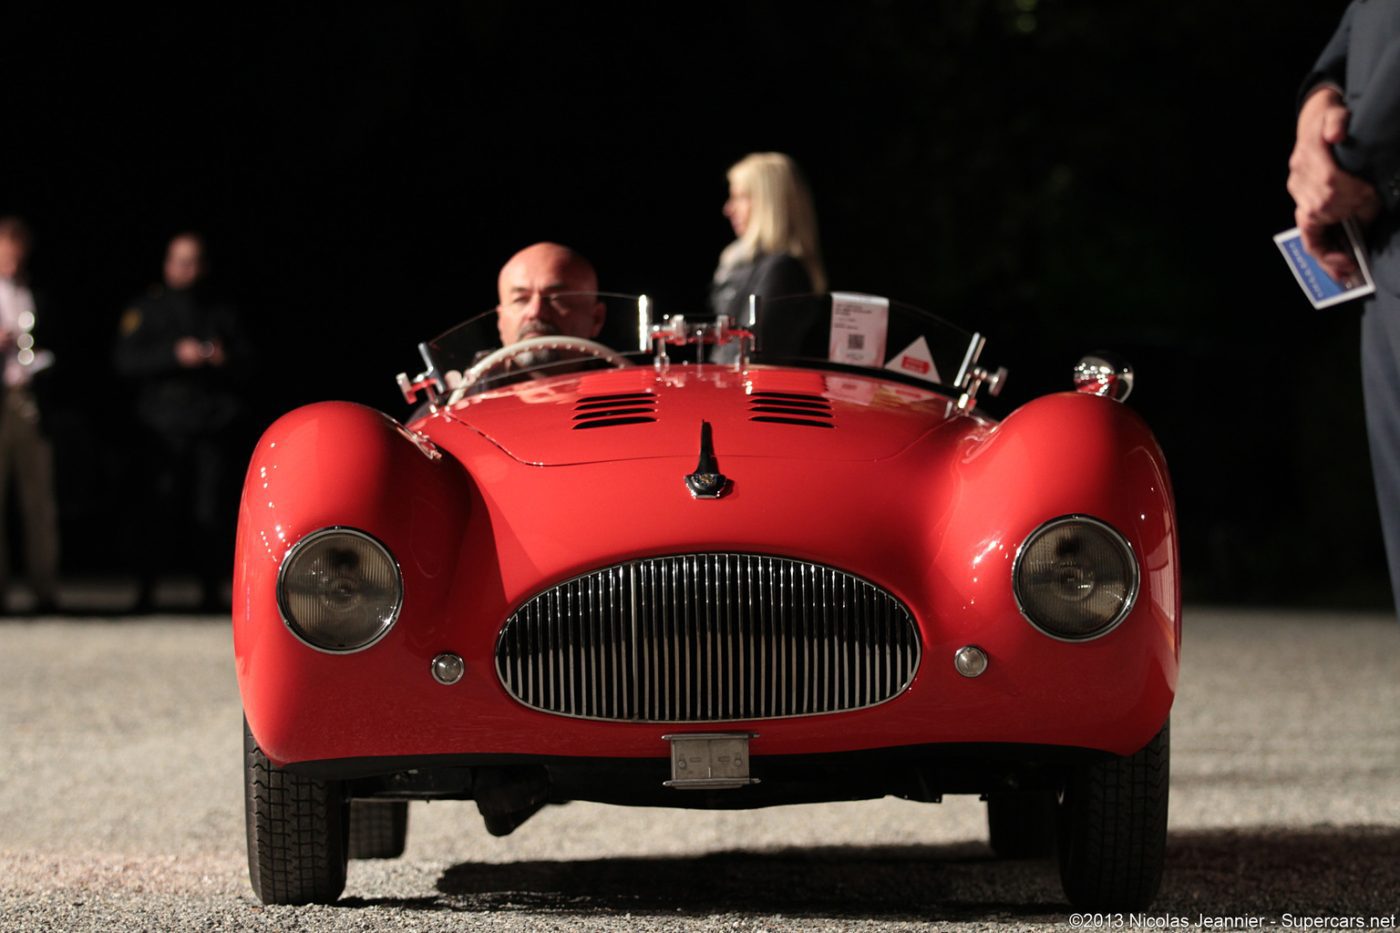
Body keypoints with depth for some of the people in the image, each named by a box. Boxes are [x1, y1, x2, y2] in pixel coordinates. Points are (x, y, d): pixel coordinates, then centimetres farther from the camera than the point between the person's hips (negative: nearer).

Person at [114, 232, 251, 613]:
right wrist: (175, 354, -14)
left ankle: (212, 588, 3)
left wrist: (225, 358, -6)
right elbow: (127, 360, -3)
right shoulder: (146, 309, 9)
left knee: (210, 508, -3)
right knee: (162, 506, -9)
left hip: (212, 423, 2)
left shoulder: (220, 310, 17)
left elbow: (245, 358, 17)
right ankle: (147, 588, -3)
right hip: (166, 423, -2)